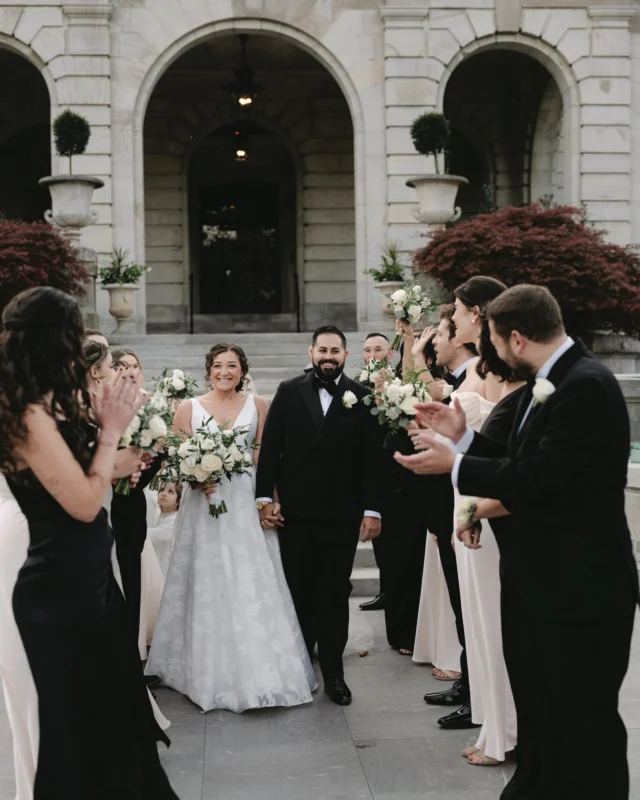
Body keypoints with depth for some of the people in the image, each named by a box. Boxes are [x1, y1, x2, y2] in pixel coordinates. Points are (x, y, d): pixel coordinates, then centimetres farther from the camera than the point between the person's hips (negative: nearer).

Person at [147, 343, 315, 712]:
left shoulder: (258, 405, 5)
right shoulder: (189, 408, 4)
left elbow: (269, 455, 2)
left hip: (246, 504, 0)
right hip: (204, 505, 0)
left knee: (253, 586, -1)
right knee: (208, 588, 3)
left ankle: (260, 669, 9)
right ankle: (211, 672, 14)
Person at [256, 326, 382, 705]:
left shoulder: (362, 397, -1)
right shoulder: (289, 392, 3)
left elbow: (372, 457, -3)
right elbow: (270, 446, 2)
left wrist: (373, 509, -7)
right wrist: (265, 497, -4)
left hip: (342, 514, -1)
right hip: (294, 511, 1)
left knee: (335, 596, 7)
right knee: (298, 592, 12)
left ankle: (333, 672, 18)